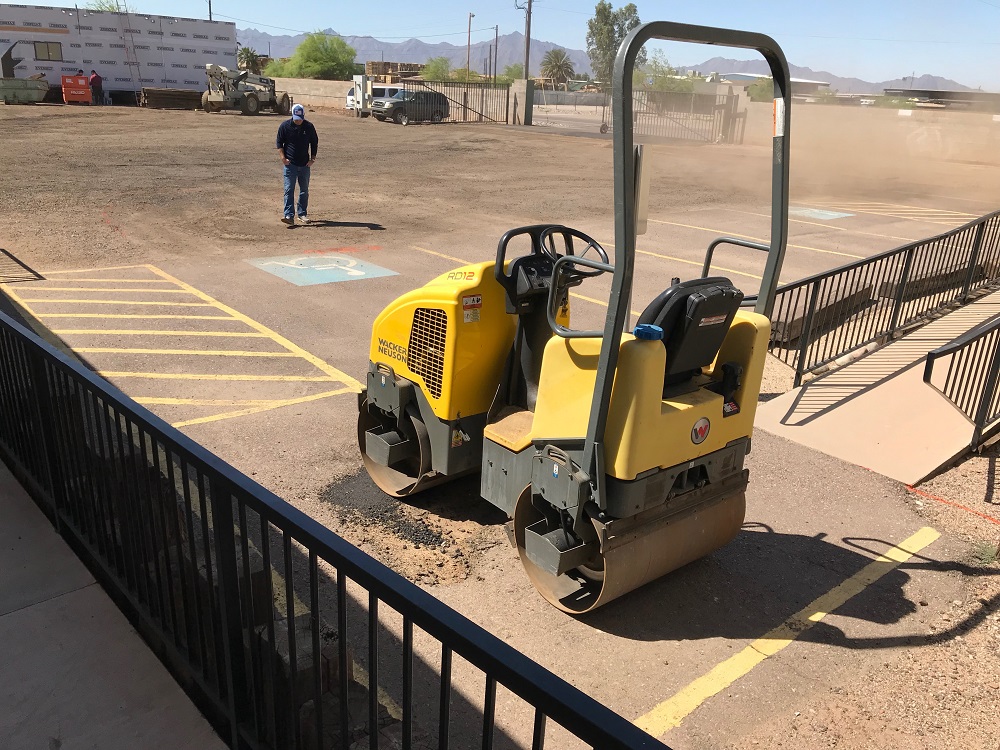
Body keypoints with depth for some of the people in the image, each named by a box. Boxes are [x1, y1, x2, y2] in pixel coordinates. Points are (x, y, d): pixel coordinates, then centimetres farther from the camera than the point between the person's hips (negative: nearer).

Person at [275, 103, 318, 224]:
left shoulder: (309, 127, 2)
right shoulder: (285, 126, -3)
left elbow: (314, 143, 12)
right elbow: (279, 143, 3)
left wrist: (312, 159, 3)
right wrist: (283, 158, -8)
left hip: (305, 164, 3)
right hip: (290, 164, -2)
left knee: (304, 190, 11)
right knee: (289, 189, -10)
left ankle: (302, 213, 24)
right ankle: (289, 215, -14)